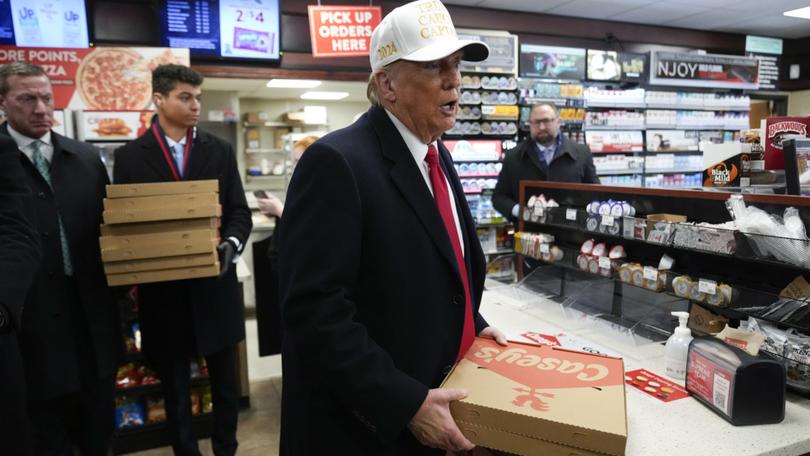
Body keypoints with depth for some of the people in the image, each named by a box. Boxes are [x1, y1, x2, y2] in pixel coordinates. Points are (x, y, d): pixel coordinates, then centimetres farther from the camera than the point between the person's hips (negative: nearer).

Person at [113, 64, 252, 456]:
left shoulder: (219, 151, 4)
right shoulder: (130, 157, 1)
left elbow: (239, 212, 3)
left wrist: (231, 244, -16)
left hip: (215, 286, 1)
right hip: (162, 292, -1)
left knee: (225, 381, 15)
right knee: (175, 389, 15)